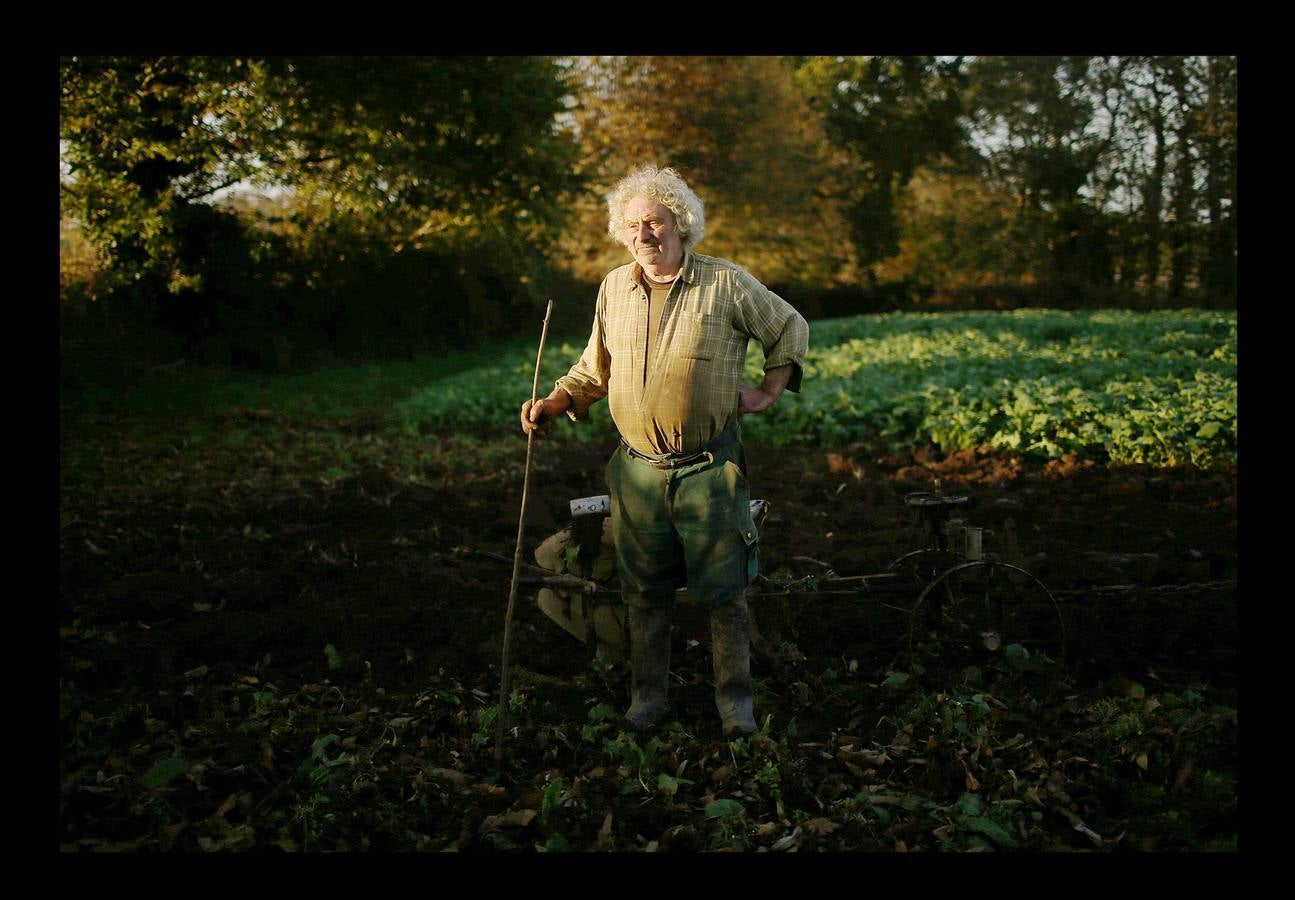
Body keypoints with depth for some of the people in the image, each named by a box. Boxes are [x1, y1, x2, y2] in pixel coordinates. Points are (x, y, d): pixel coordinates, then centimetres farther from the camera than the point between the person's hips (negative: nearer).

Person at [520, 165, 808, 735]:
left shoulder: (727, 284, -5)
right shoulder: (614, 289, 6)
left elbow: (790, 328, 10)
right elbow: (595, 369, 15)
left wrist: (769, 392, 3)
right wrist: (554, 403, 0)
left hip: (710, 470, -3)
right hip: (638, 470, 3)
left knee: (724, 591, 6)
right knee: (645, 591, 12)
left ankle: (734, 697, 23)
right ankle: (648, 694, 28)